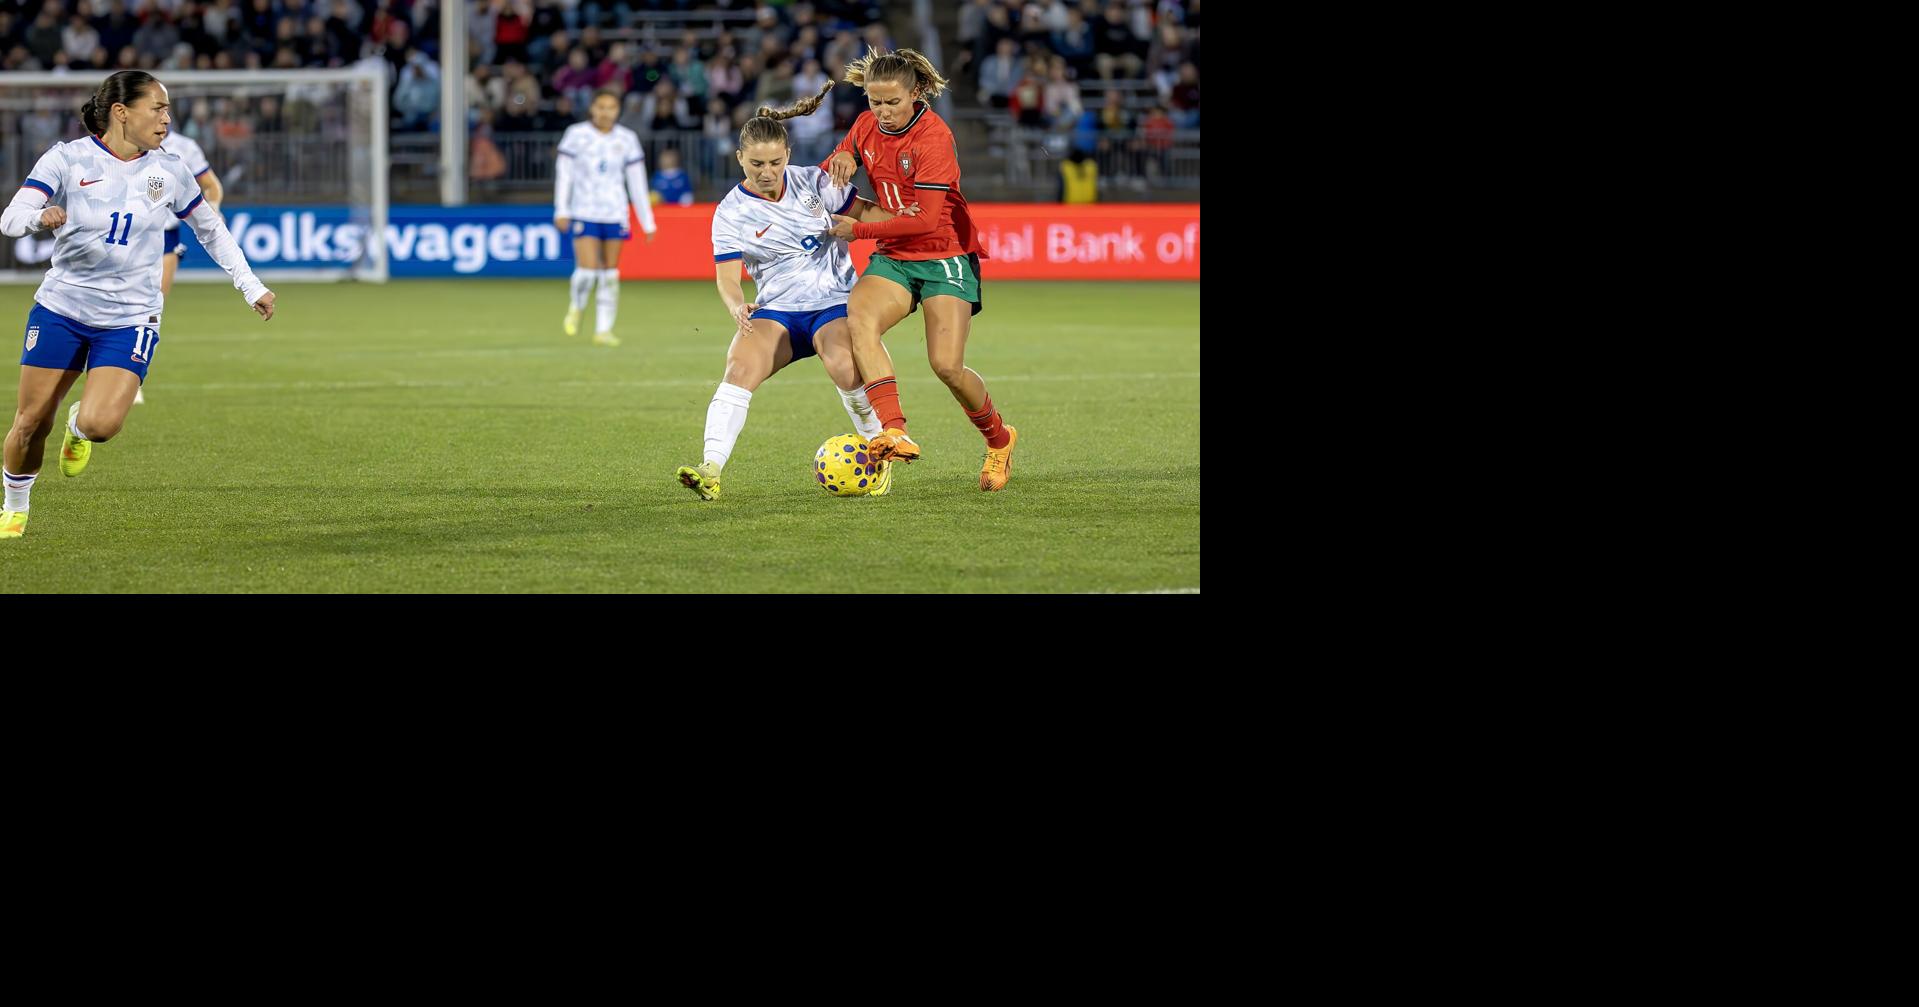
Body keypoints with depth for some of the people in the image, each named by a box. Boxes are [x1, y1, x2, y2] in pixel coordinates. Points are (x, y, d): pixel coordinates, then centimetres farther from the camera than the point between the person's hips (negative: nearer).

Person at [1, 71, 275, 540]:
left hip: (130, 319, 1)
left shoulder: (169, 171, 1)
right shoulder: (67, 159, -7)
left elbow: (211, 229, 15)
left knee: (100, 425, -20)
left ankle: (78, 430, 19)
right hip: (61, 307, -1)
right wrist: (41, 217, -39)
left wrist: (251, 286, 12)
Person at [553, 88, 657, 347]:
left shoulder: (626, 139, 5)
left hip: (615, 215, 2)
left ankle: (604, 329, 9)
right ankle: (576, 308, 18)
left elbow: (637, 182, 8)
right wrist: (561, 210, -8)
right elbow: (563, 173, 0)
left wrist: (648, 223, 6)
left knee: (610, 275, 2)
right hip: (584, 214, -2)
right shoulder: (577, 134, -1)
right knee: (587, 270, -12)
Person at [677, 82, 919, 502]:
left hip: (835, 304, -1)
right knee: (740, 366, -29)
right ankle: (710, 471, -35)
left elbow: (863, 211, 11)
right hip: (776, 311, 1)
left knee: (843, 366, -32)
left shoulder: (814, 183, 0)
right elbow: (726, 275, -8)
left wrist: (903, 214, -9)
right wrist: (736, 306, -30)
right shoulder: (732, 212, -2)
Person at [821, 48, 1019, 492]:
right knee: (858, 318, -28)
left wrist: (858, 230, -18)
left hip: (945, 258, -5)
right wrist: (842, 160, -7)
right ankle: (895, 433, -37)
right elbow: (825, 175, 18)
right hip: (893, 257, 5)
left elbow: (926, 219, -22)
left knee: (947, 365, -17)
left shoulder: (933, 136, -18)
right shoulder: (867, 127, 2)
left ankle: (999, 439, 15)